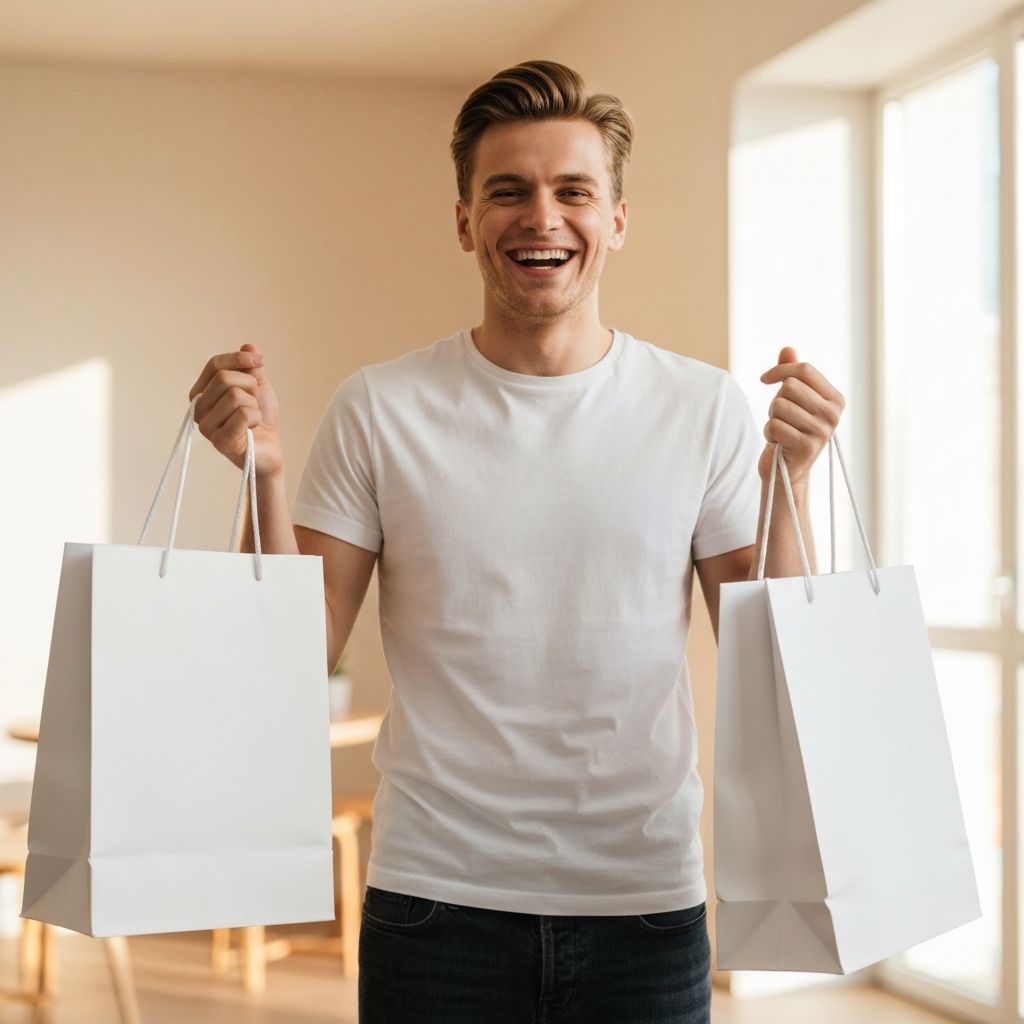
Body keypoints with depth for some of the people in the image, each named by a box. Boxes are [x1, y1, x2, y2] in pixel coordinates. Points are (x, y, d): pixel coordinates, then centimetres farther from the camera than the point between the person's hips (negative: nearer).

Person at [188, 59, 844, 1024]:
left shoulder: (705, 409, 1)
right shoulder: (378, 409, 0)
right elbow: (303, 650, 0)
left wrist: (787, 482, -13)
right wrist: (263, 475, -13)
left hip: (646, 902, 1)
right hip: (437, 898, 0)